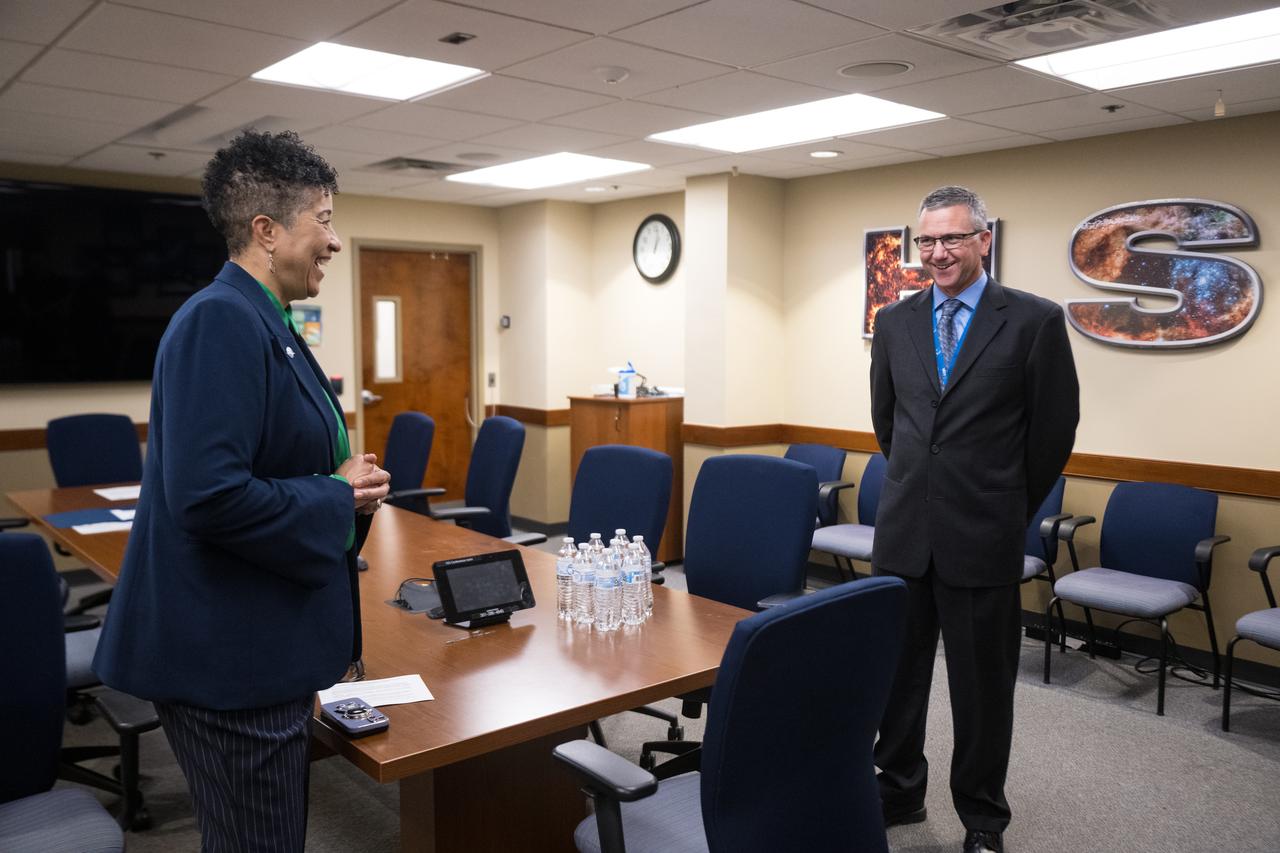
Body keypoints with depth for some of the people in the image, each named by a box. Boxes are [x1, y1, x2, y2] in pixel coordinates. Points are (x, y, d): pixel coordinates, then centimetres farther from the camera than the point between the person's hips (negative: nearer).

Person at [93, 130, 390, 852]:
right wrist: (337, 501, -16)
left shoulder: (264, 321, 12)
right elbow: (209, 496, -29)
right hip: (229, 656, -10)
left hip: (263, 643, 10)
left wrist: (341, 480, 1)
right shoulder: (221, 319, -19)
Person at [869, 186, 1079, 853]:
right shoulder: (894, 322, 6)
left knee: (982, 685, 10)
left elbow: (1054, 430, -1)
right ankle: (899, 791, 35)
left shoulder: (1035, 321, -6)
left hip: (983, 539, -3)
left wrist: (1009, 510, 7)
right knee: (897, 671, 15)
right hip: (903, 531, 4)